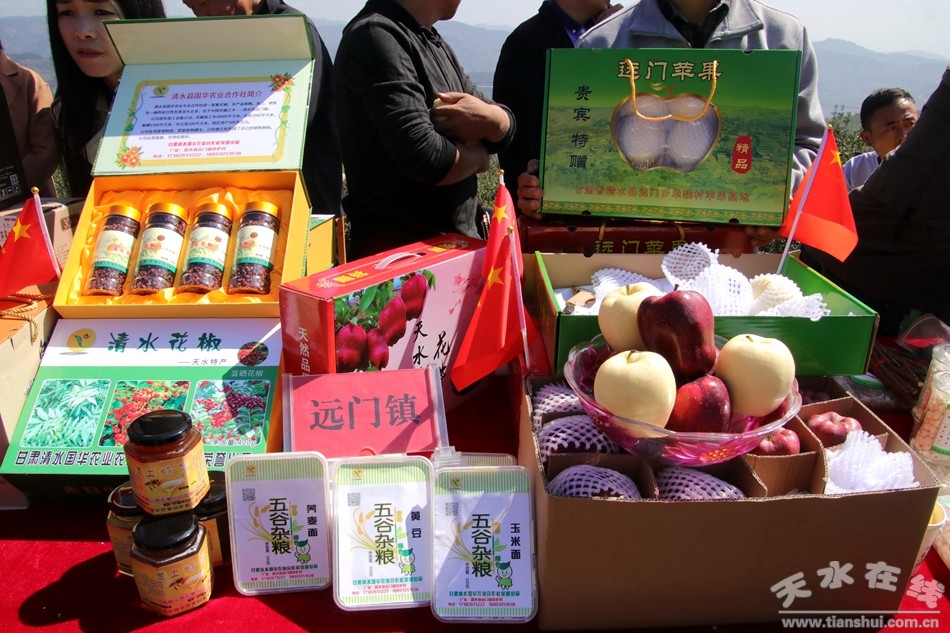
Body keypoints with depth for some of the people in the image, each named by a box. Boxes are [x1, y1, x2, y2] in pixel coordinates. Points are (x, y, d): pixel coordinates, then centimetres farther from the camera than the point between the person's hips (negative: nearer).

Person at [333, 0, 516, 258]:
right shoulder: (376, 35, -16)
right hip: (398, 249, -8)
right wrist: (477, 154, -7)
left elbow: (505, 125, 10)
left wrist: (491, 119, -13)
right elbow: (423, 156, -26)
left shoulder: (435, 43, 13)